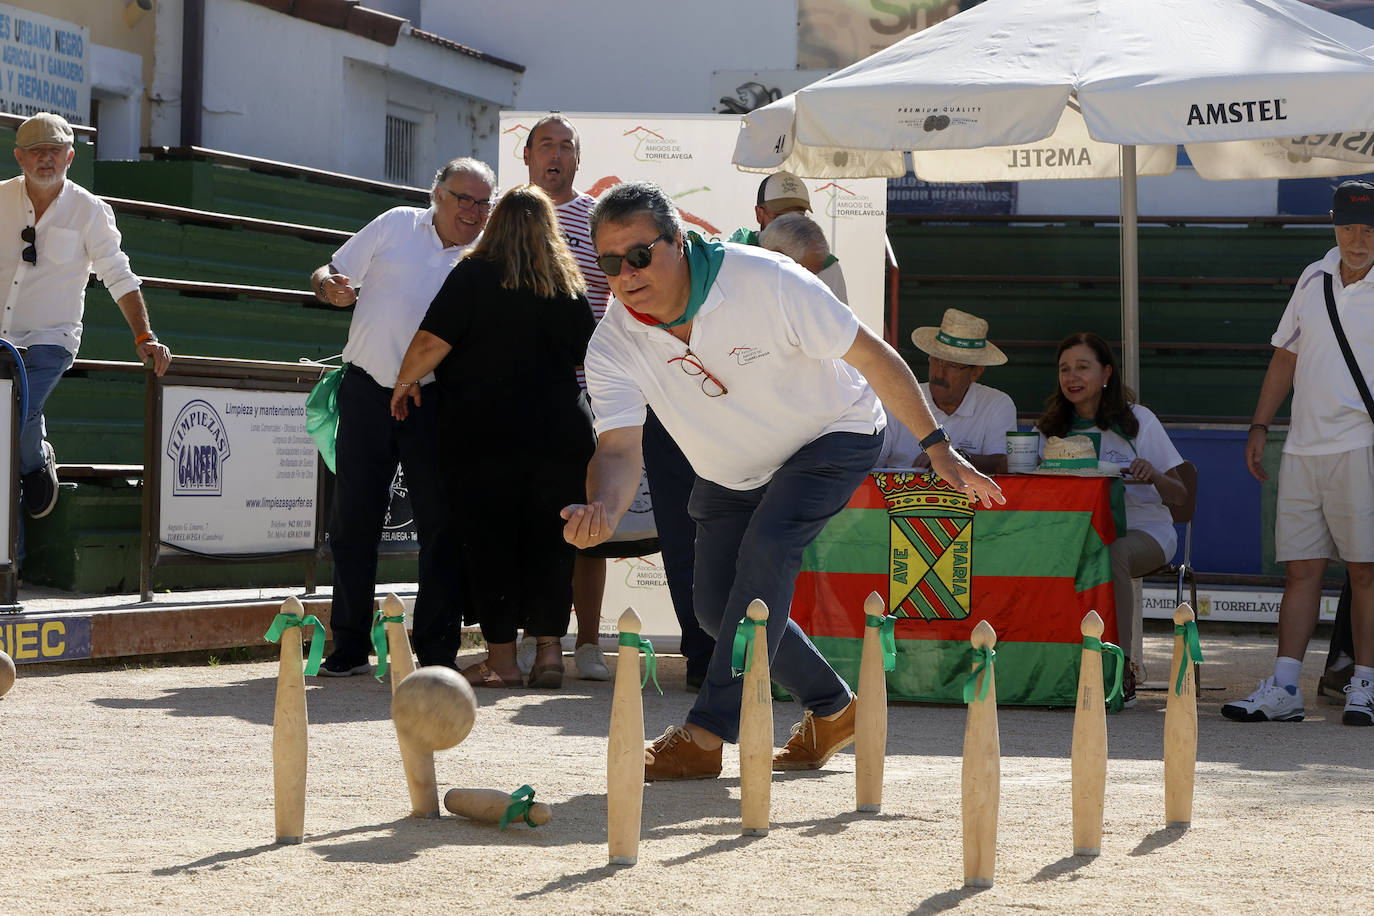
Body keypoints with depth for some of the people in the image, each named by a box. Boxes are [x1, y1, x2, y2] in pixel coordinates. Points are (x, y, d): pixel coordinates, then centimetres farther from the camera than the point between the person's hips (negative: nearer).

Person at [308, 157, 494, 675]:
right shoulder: (396, 226, 8)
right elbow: (331, 277, 11)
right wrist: (331, 288, -12)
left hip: (435, 404, 0)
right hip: (367, 393, 0)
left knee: (441, 525, -1)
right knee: (354, 521, 2)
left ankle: (437, 651, 7)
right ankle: (349, 648, 10)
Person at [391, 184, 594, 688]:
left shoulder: (474, 274, -4)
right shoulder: (570, 285, 9)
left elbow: (432, 342, -10)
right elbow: (587, 357, 21)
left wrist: (406, 381, 7)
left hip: (485, 431, -3)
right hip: (560, 433, 3)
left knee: (489, 540, 2)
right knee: (550, 542, 8)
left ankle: (501, 658, 1)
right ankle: (549, 650, 4)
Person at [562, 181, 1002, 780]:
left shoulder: (767, 282, -33)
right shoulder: (612, 346, -22)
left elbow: (871, 357, -24)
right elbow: (619, 447, -30)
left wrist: (937, 447, -20)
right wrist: (602, 510, -54)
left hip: (831, 436, -5)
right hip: (730, 473, 6)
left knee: (766, 547, -28)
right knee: (717, 607, 3)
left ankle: (706, 735, -28)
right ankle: (832, 709, 27)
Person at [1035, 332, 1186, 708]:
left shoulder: (1137, 420, 3)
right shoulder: (1053, 426, 13)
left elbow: (1179, 495, 0)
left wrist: (1154, 476, -23)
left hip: (1143, 530, -2)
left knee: (1109, 553, -39)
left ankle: (1121, 671, -36)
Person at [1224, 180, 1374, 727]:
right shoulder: (1314, 279, 14)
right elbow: (1286, 356, 21)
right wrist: (1260, 426, 17)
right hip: (1303, 448, 5)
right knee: (1301, 569, 4)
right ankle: (1283, 689, 4)